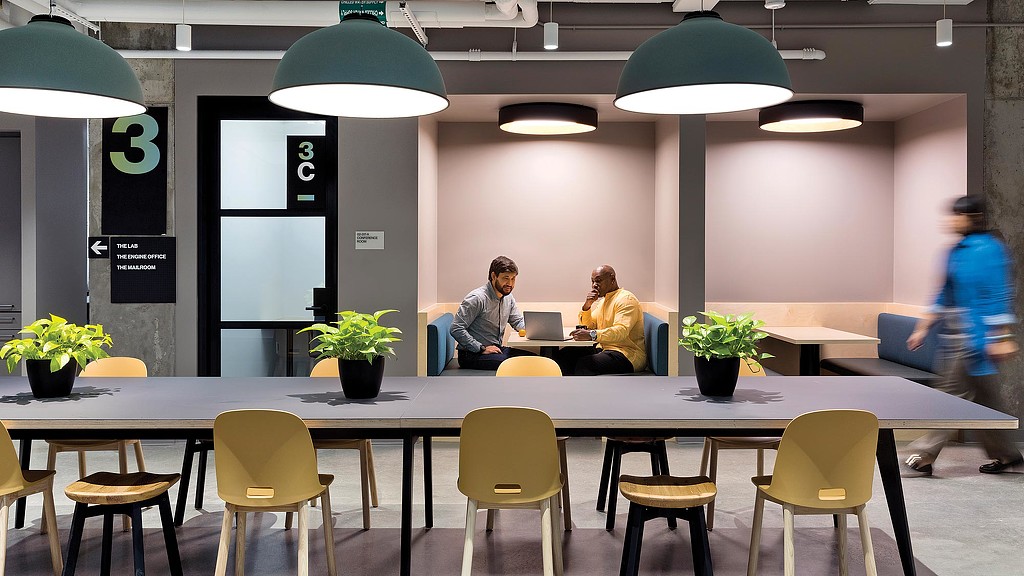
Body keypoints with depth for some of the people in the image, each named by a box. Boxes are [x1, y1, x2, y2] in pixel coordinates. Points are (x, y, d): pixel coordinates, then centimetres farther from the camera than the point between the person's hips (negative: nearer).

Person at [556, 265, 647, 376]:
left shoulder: (626, 299, -11)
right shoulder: (602, 301, 20)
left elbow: (621, 331, -28)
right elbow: (587, 327, 20)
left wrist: (592, 335, -42)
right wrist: (586, 306, 2)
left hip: (627, 354, -9)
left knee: (584, 363, -31)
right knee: (565, 353, -9)